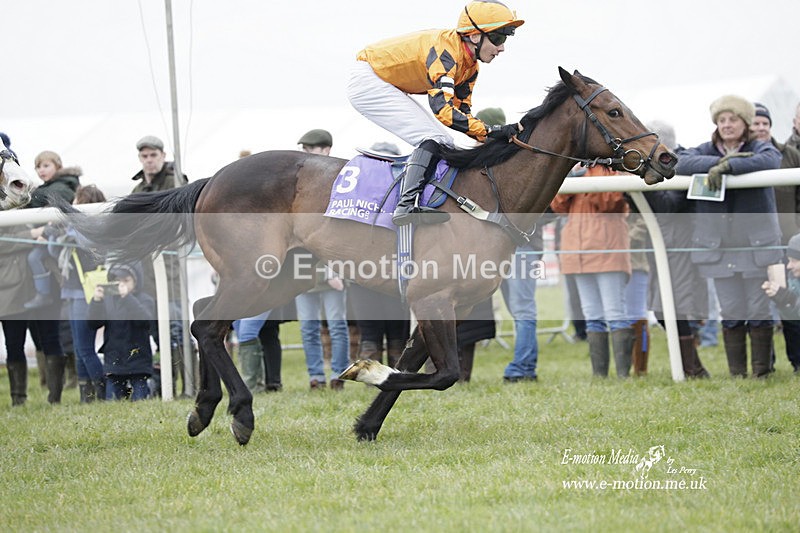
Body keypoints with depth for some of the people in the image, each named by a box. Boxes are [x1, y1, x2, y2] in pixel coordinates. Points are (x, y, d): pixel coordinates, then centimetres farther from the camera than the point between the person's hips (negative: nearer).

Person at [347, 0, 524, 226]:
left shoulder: (470, 66, 2)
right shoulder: (446, 49, -29)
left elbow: (461, 111, 6)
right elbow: (442, 109, -39)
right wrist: (487, 131, -42)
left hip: (389, 88, 11)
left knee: (446, 144, 6)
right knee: (433, 138, -22)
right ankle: (406, 205, -33)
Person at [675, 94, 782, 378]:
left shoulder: (759, 148, 3)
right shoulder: (706, 151, 11)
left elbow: (770, 161, -21)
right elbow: (681, 163, -9)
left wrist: (728, 166, -27)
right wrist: (718, 160, -19)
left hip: (756, 245, -2)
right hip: (719, 246, 2)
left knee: (759, 312, -2)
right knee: (730, 314, 4)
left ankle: (762, 373, 5)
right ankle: (737, 374, 9)